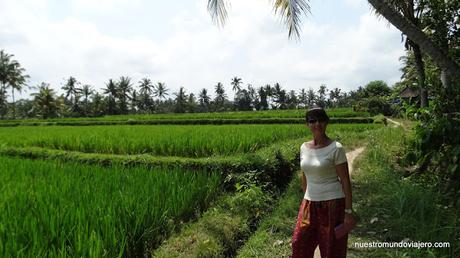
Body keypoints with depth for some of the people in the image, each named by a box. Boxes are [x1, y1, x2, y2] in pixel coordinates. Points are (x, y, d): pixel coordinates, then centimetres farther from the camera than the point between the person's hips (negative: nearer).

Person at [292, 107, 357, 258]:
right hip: (310, 204, 5)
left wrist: (348, 211, -11)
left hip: (332, 203, -5)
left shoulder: (336, 148, -12)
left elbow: (345, 181, -10)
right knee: (299, 244, 11)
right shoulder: (304, 147, 3)